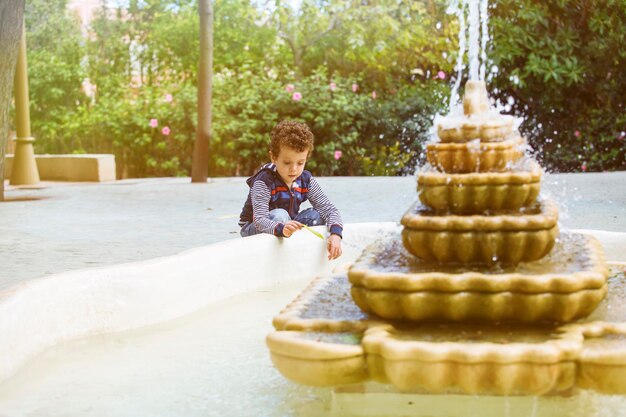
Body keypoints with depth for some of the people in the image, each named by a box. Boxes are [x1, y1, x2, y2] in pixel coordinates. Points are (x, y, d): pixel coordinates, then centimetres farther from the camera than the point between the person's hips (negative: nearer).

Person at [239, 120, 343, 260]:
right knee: (279, 215, -32)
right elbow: (259, 220, -37)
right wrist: (281, 229, -60)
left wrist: (335, 234, -33)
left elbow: (330, 210, -11)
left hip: (287, 227, 6)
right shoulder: (263, 182, -25)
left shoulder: (306, 180, -8)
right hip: (253, 230, -6)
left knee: (316, 215, -14)